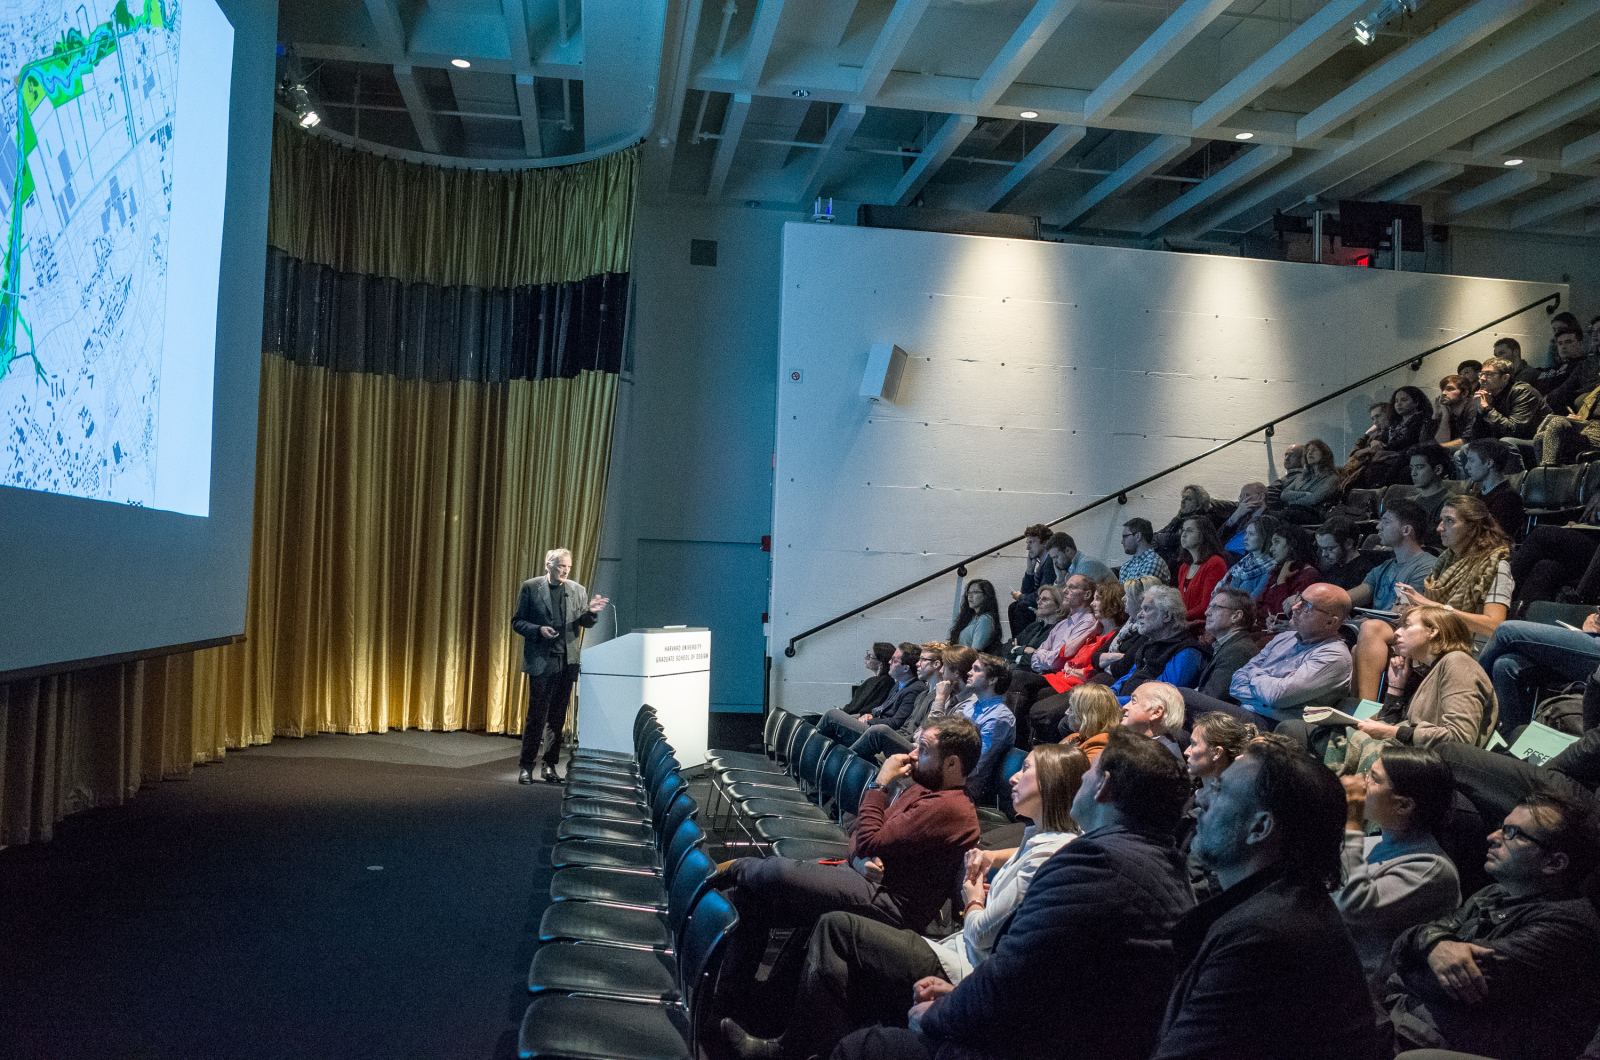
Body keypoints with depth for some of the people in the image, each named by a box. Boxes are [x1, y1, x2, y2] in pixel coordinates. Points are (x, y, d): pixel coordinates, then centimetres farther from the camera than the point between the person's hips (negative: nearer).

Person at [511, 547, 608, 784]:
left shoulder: (578, 590, 9)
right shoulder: (530, 587, 1)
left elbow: (585, 623, 11)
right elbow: (517, 622, 1)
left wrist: (591, 612, -11)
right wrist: (538, 630, -16)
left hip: (567, 662, 3)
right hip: (541, 661, -3)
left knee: (558, 716, 7)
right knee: (537, 714, -4)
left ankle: (550, 766, 16)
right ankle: (525, 766, 7)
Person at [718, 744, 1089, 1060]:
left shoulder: (1047, 853, -20)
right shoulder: (1044, 839, 11)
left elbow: (982, 936, -20)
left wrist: (973, 898, 1)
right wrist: (990, 857, 16)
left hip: (958, 971, -10)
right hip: (959, 951, 10)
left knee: (836, 927, -4)